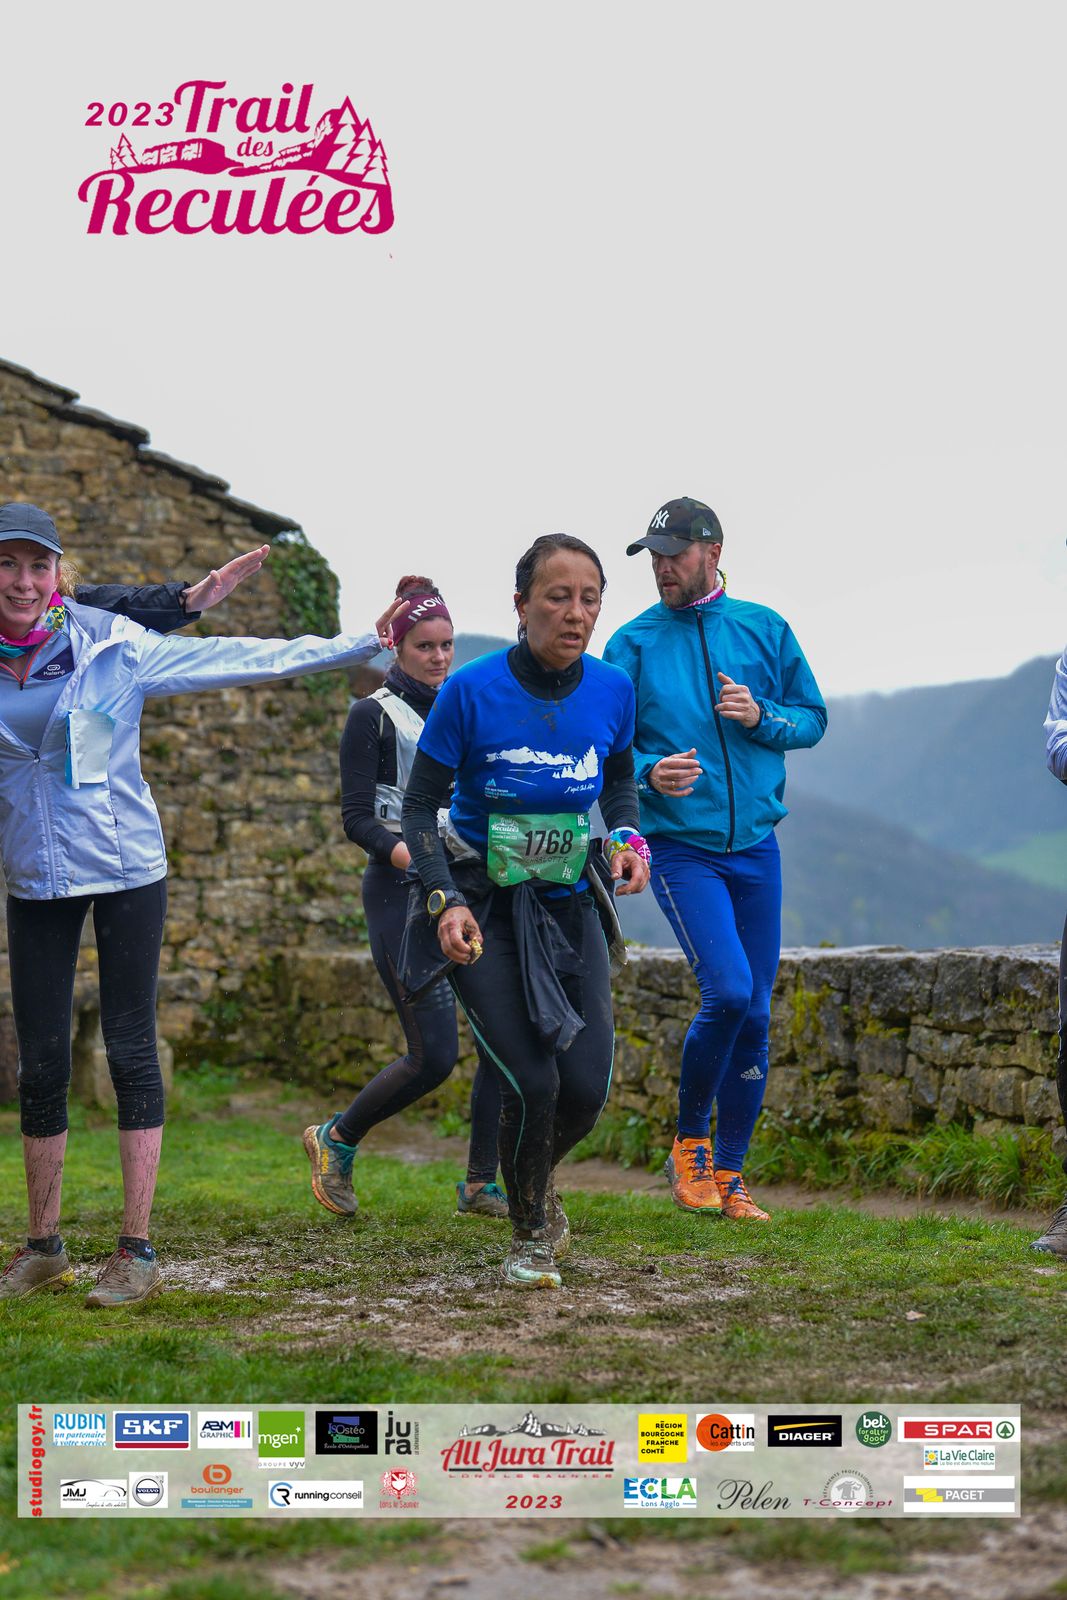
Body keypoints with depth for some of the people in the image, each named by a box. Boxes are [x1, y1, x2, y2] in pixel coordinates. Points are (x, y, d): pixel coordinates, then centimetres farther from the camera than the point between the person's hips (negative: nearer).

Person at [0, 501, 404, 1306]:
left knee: (131, 1051, -3)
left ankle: (137, 1250, 1)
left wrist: (361, 644, -1)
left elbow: (241, 660, -2)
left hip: (125, 869, -2)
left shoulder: (109, 646, -7)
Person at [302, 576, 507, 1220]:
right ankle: (336, 1140, 13)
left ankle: (482, 1185, 6)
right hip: (402, 895, -6)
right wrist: (410, 856, -25)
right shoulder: (374, 715, -2)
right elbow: (357, 817, -9)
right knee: (434, 1055, -11)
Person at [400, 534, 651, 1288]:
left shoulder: (612, 689, -5)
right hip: (482, 907, -4)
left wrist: (629, 837, -4)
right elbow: (420, 807, -8)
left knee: (587, 1088, -5)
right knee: (532, 1081, -14)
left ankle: (538, 1182, 32)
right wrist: (445, 901, -21)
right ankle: (530, 1237, 13)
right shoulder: (472, 690, -16)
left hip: (570, 906, 4)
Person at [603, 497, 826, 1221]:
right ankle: (689, 1139, 3)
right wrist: (650, 773, -22)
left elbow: (814, 719, 12)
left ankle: (730, 1174, 16)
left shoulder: (765, 629, 6)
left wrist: (763, 718, -9)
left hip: (757, 848, 3)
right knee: (727, 990, -20)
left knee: (754, 1013, 4)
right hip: (681, 850, -3)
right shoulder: (633, 644, 0)